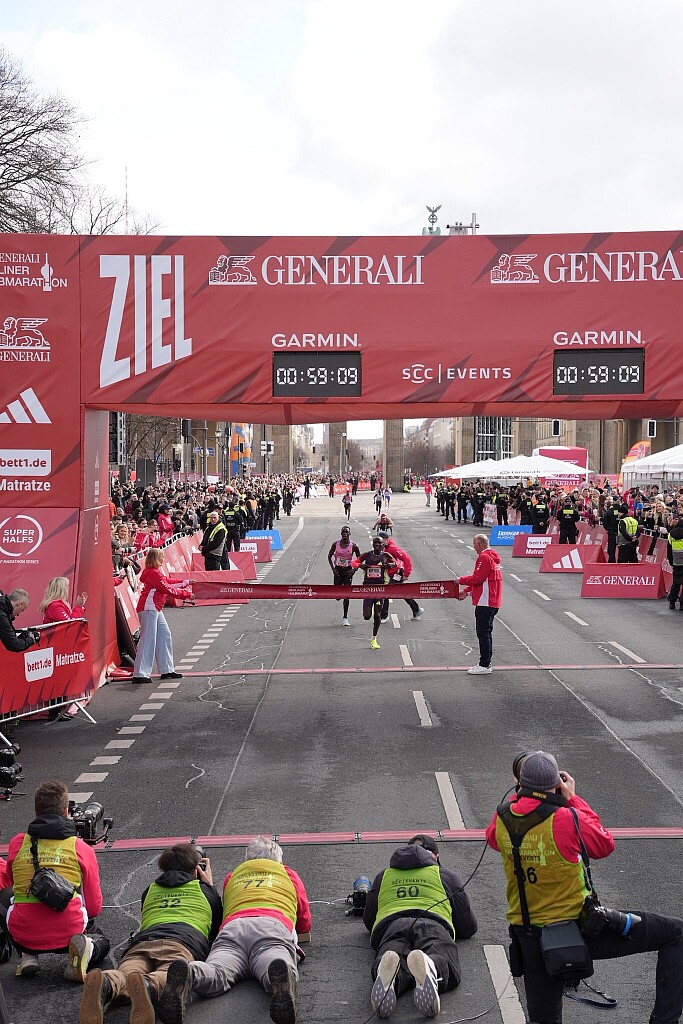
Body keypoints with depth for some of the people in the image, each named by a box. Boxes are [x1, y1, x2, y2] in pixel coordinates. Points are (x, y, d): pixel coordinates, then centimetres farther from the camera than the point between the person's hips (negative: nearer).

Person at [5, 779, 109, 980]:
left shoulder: (17, 843, 4)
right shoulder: (81, 849, -1)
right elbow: (94, 907, 6)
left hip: (23, 936, 2)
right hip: (68, 933, -1)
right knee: (102, 942, 32)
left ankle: (28, 956, 11)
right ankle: (86, 948, -5)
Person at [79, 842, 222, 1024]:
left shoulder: (149, 891, 40)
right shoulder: (206, 891, 34)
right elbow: (216, 931, 48)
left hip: (143, 940, 3)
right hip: (185, 939, -3)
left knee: (125, 975, -26)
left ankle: (105, 984, -61)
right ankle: (148, 986, -67)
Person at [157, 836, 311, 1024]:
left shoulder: (232, 876, 42)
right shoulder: (289, 874, 38)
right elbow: (305, 924, 43)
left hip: (233, 926, 2)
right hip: (274, 926, -2)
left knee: (215, 974, -26)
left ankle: (187, 974, -59)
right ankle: (280, 975, -66)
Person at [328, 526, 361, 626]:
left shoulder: (353, 546, -8)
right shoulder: (336, 544, -4)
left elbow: (359, 559, 2)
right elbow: (329, 556, 7)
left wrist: (354, 569, -9)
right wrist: (333, 568, -3)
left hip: (348, 571, -2)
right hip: (338, 570, 2)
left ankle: (345, 618, 1)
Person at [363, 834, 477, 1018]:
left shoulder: (383, 876, 39)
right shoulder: (446, 875, 34)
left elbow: (369, 921, 47)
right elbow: (468, 927, 33)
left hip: (390, 926, 2)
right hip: (434, 924, -1)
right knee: (448, 972, -25)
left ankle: (389, 966, -60)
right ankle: (429, 966, -60)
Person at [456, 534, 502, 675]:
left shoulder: (484, 557, -15)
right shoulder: (492, 556, 17)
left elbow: (477, 578, -20)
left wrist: (461, 580, -5)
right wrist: (467, 592, 16)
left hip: (485, 602, -10)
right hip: (493, 602, 10)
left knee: (483, 633, -6)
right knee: (486, 632, 15)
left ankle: (484, 666, -4)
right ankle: (486, 663, 21)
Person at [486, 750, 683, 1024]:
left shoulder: (502, 819, -7)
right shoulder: (566, 819, -23)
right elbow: (604, 845, -3)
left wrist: (522, 795, 14)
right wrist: (572, 799, 2)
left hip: (528, 937, 5)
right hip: (579, 929, -5)